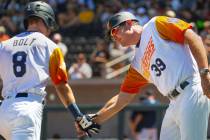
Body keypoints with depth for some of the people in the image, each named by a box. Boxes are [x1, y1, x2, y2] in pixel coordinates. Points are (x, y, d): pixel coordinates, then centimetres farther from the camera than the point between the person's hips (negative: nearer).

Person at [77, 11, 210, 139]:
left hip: (191, 92, -9)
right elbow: (122, 99, 25)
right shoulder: (137, 63, 23)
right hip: (175, 103, 9)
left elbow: (192, 37, -6)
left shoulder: (156, 25, 4)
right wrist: (93, 121, 21)